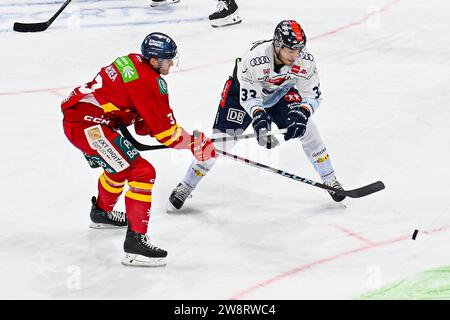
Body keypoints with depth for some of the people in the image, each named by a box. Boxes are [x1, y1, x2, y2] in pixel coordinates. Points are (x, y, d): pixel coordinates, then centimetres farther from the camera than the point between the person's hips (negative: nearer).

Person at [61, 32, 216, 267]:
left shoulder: (134, 62, 10)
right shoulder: (148, 82, -17)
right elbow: (166, 132, -14)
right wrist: (195, 144, -2)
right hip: (88, 126, -10)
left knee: (120, 164, 32)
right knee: (142, 172, -12)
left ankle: (102, 212, 56)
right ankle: (135, 241, -16)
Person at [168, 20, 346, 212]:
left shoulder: (306, 60, -28)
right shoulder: (255, 58, -40)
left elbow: (312, 95, -19)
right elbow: (248, 97, -31)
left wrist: (301, 114, -36)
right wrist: (259, 117, -48)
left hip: (281, 92, 4)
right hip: (244, 90, -4)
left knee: (306, 128, -8)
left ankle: (329, 180, 12)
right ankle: (185, 187, 5)